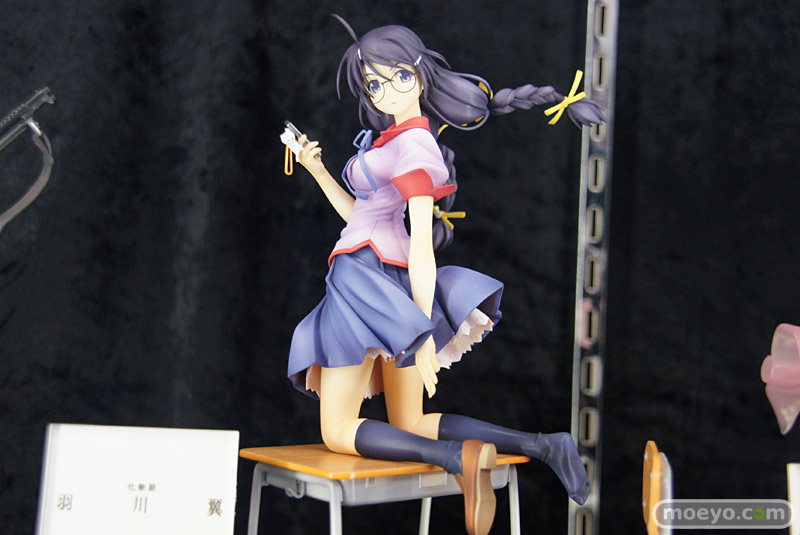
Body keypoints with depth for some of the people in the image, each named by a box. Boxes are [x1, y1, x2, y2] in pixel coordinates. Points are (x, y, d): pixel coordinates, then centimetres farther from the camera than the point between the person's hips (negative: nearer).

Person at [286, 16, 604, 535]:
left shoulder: (411, 145, -9)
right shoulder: (395, 141, 19)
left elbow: (422, 243, -16)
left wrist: (424, 335, -19)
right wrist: (318, 171, 17)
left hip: (365, 273, -9)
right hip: (396, 283, 10)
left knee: (338, 431, -5)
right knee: (410, 427, 12)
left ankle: (460, 458, -22)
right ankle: (540, 444, -1)